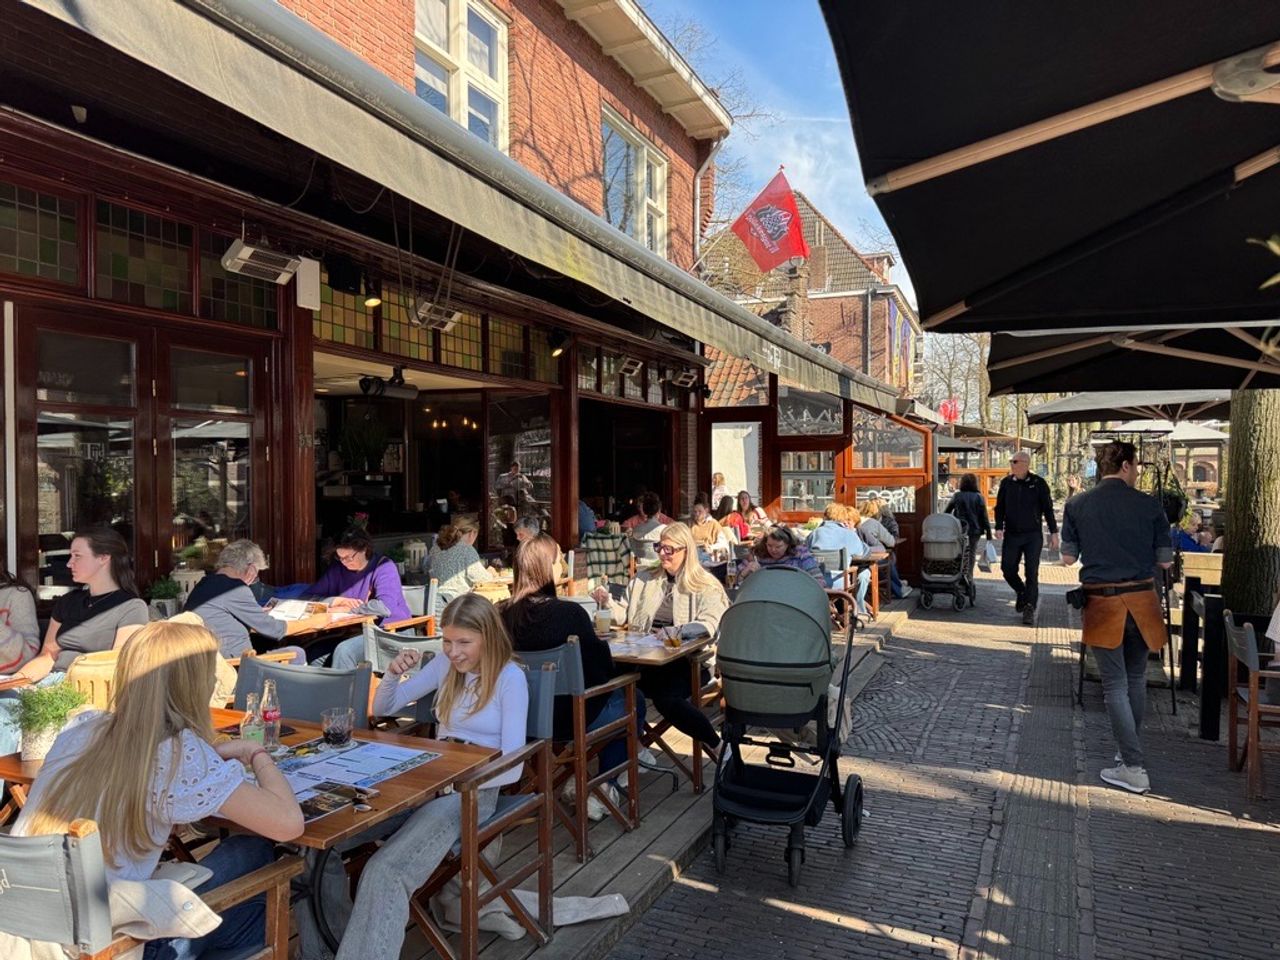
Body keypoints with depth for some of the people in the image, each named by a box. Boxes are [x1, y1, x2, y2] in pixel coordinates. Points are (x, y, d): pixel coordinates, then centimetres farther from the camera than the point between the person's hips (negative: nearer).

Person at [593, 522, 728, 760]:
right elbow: (624, 615, 17)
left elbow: (709, 624, -13)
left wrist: (678, 631, -30)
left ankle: (718, 747, -10)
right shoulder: (644, 579, 19)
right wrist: (607, 602, -3)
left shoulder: (705, 586, 3)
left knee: (666, 698, -33)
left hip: (689, 660, -4)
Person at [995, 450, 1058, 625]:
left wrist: (1053, 532, 0)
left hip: (1033, 535, -3)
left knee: (1031, 573, -2)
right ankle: (1021, 592, 29)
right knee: (1007, 568, 1)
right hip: (1011, 534, 3)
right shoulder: (1006, 483, 4)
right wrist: (999, 527, -3)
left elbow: (1048, 509, 2)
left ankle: (1029, 608, 4)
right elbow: (999, 507, 9)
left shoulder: (1039, 483, -3)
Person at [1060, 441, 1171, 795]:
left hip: (1102, 601, -1)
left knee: (1115, 685, 3)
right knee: (1136, 679, 19)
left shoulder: (1077, 506, -3)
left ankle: (1134, 768, 1)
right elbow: (1166, 561, 1)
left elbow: (1067, 558, 1)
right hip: (1141, 599, 2)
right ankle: (1131, 749, 31)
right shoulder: (1149, 505, -3)